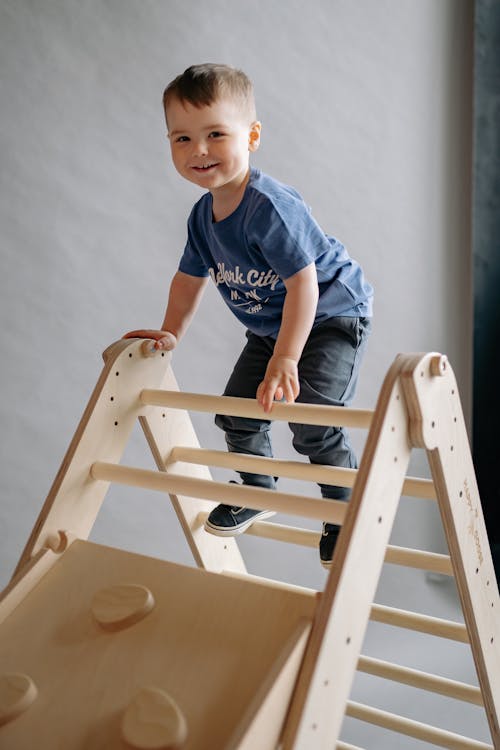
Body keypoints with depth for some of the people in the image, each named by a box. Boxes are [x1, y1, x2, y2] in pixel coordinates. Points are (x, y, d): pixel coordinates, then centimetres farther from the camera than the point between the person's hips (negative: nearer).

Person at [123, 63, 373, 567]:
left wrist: (285, 360, -35)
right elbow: (191, 277, 11)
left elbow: (304, 284, -34)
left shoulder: (270, 207, -32)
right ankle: (258, 492, 36)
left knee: (313, 425, -18)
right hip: (268, 328, 9)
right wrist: (171, 333, 7)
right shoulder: (203, 214, -5)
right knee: (237, 414, 11)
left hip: (332, 318, -8)